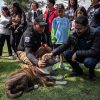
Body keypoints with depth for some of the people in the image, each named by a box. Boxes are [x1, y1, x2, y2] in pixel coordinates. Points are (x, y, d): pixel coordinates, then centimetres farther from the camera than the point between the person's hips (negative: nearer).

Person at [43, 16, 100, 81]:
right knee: (67, 54, -19)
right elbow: (65, 46, -7)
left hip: (92, 56, -4)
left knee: (88, 62, -37)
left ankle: (91, 71, 1)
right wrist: (52, 53, -22)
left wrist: (77, 53, -31)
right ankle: (78, 70, 6)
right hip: (79, 55, 5)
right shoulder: (74, 34, -12)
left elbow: (94, 52, -30)